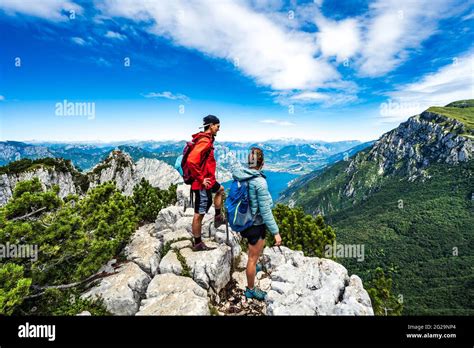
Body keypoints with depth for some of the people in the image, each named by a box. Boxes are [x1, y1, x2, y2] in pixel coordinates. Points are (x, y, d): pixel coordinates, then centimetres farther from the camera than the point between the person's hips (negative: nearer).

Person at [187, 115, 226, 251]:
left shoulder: (206, 139, 10)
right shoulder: (205, 141, -21)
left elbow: (203, 160, 23)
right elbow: (191, 161, -33)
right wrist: (201, 179, -23)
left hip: (207, 180, 10)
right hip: (202, 183, -10)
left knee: (220, 189, 32)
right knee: (199, 214, 0)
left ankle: (218, 217, 37)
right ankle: (197, 243, 13)